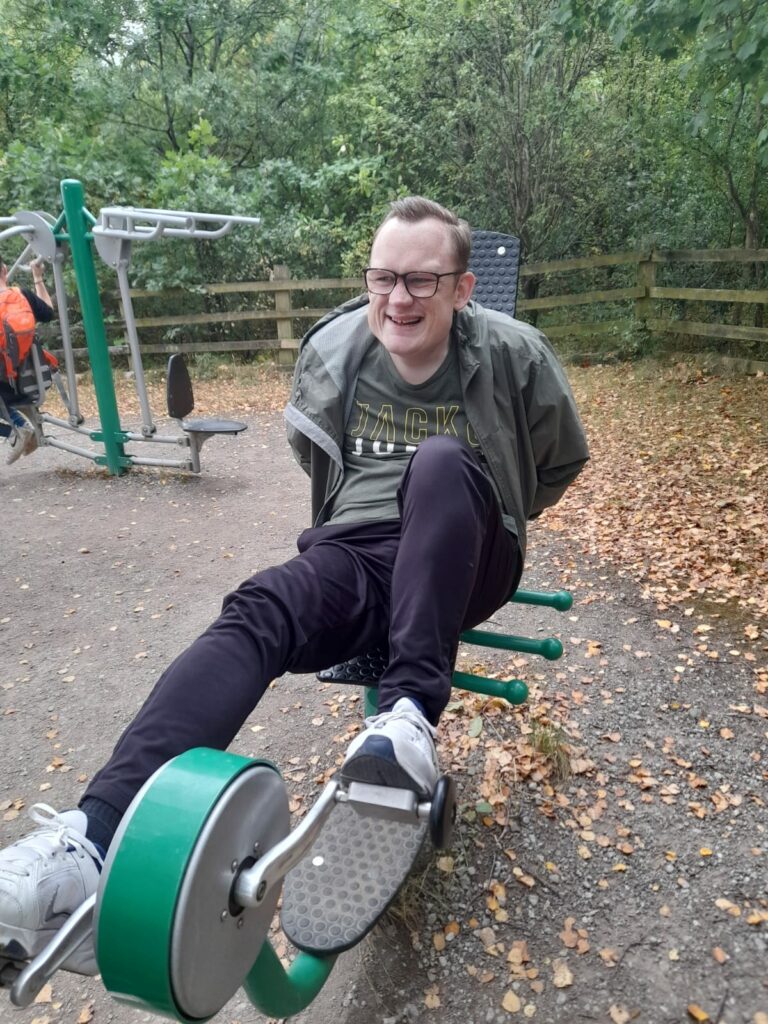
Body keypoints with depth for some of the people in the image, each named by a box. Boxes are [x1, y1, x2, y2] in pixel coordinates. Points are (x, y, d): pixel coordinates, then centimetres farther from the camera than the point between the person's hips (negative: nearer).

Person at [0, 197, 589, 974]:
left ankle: (411, 713, -39)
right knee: (255, 612, -30)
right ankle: (93, 845, -46)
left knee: (441, 464, -34)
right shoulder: (331, 350, 0)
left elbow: (562, 460, 12)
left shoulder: (512, 355, -6)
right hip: (354, 555, 2)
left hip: (461, 569, -1)